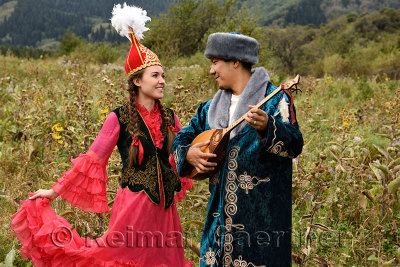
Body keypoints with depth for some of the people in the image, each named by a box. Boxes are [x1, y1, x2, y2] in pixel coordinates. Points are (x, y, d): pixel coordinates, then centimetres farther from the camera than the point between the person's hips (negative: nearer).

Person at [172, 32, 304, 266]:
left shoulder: (274, 99, -7)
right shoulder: (212, 107, 13)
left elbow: (295, 145, -18)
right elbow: (182, 138, 19)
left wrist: (266, 127, -36)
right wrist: (189, 154, -3)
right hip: (220, 212, 6)